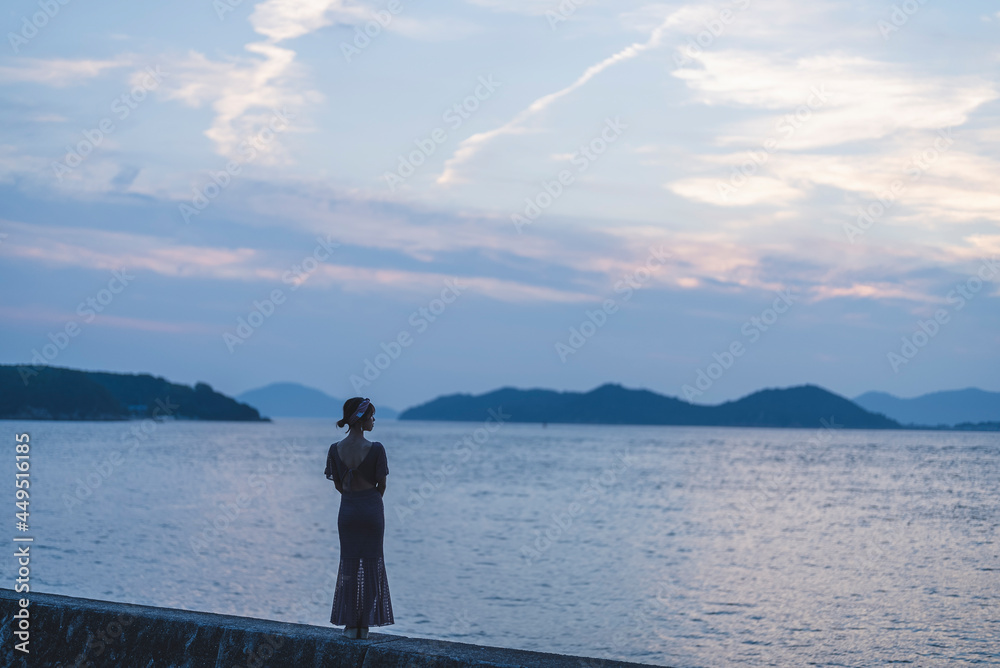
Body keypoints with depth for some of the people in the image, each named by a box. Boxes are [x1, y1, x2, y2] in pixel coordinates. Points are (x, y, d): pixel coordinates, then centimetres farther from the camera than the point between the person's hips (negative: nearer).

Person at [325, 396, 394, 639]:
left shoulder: (335, 449, -6)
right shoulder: (376, 449, -16)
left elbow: (338, 484, 3)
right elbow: (381, 485, -7)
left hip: (347, 509, 3)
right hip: (372, 508, -2)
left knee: (349, 564, 11)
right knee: (371, 564, 8)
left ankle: (350, 624, 10)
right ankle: (364, 625, 10)